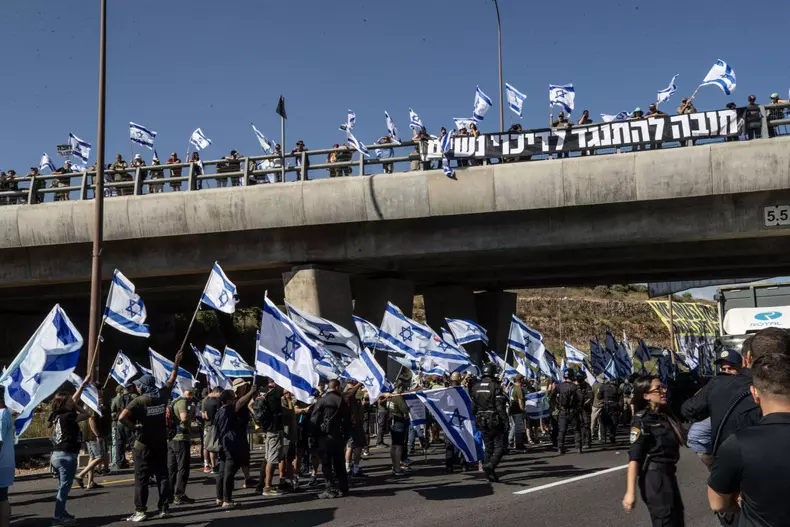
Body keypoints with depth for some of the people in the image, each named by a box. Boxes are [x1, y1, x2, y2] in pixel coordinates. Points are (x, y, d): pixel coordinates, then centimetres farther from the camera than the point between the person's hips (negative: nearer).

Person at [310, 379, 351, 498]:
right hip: (338, 437, 4)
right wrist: (345, 436, 14)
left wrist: (315, 436, 1)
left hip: (324, 436, -4)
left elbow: (314, 420, -8)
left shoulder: (321, 401, -6)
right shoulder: (342, 401, 3)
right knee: (339, 463, 13)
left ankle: (331, 489, -3)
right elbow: (347, 421, 6)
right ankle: (342, 488, 16)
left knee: (326, 464, 0)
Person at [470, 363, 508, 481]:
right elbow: (500, 406, -16)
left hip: (481, 421, 6)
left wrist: (476, 420, 19)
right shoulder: (496, 387, -13)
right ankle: (490, 465, -24)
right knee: (499, 446, -1)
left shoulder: (476, 387, 7)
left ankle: (491, 474, 15)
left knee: (488, 447, 14)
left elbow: (473, 407, 11)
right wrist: (505, 420, -10)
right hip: (495, 421, -6)